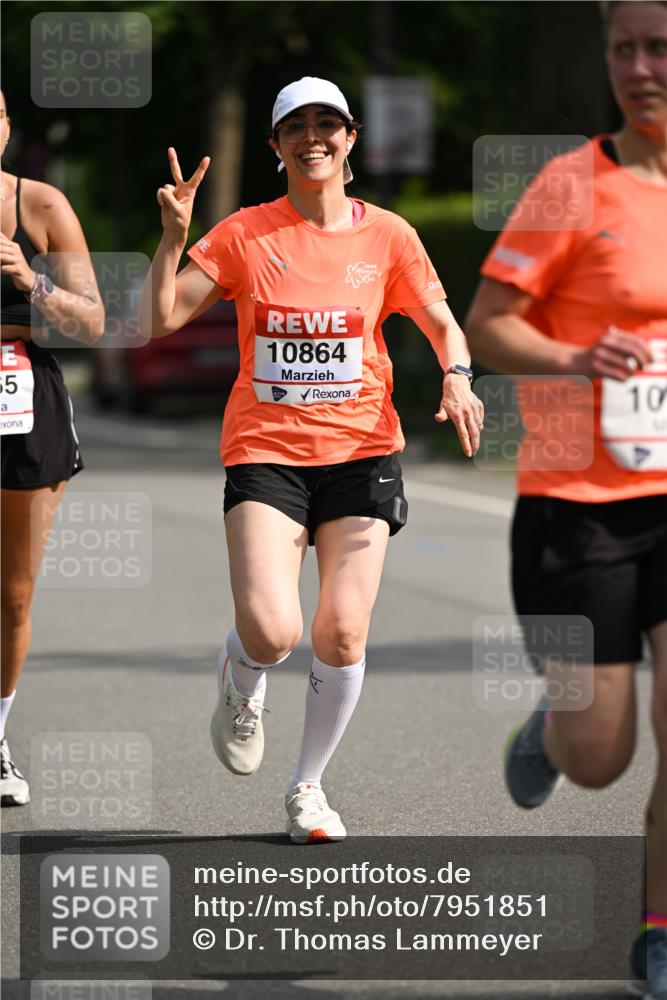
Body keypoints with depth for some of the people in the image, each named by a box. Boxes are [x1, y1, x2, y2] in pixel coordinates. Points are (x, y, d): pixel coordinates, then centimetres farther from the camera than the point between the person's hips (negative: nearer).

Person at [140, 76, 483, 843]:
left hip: (360, 450, 2)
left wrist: (455, 377, -8)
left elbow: (442, 324, 12)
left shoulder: (387, 235, 4)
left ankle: (308, 787, 17)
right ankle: (241, 684, 21)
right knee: (271, 632, -17)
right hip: (265, 452, -1)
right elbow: (158, 321, -3)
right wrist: (173, 236, -16)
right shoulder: (245, 234, 0)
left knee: (342, 635, -5)